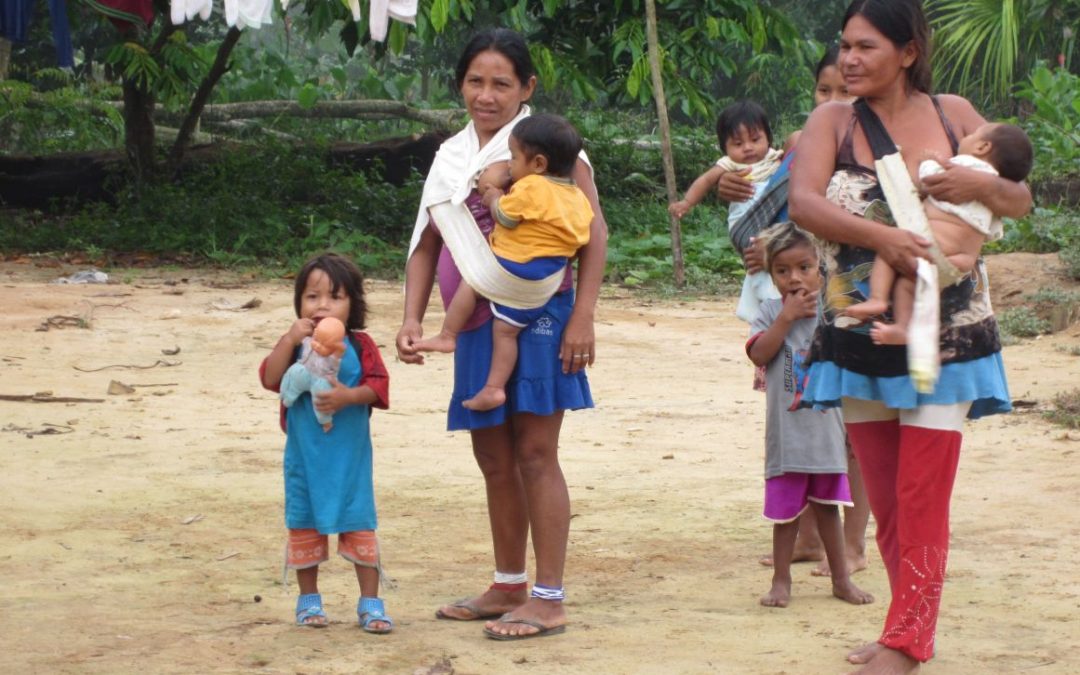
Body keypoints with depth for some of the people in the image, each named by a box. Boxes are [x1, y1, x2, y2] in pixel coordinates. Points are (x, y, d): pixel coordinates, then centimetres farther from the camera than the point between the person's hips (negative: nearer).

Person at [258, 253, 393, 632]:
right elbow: (270, 378, -15)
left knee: (359, 525, 2)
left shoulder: (360, 346, -3)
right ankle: (309, 599, 23)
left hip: (350, 455, -1)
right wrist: (289, 340, -24)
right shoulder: (294, 344, -1)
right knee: (304, 525, 10)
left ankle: (370, 602, 9)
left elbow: (378, 387, -10)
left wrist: (349, 396, -27)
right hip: (304, 455, 1)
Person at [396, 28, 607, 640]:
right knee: (494, 458, 13)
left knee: (534, 453, -7)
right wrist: (412, 319, 2)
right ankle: (509, 587, 25)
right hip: (479, 321, 7)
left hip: (538, 314, -7)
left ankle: (549, 600, -4)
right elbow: (428, 242, 14)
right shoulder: (452, 156, 13)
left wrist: (583, 316, -18)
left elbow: (592, 230, -10)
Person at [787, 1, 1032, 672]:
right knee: (883, 497, 10)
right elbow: (804, 201, -18)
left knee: (922, 498, -5)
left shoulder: (954, 114, 1)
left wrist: (981, 184, -18)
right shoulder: (833, 120, -2)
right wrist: (880, 237, -32)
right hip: (860, 338, 2)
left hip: (943, 337, -1)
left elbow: (1022, 201, 5)